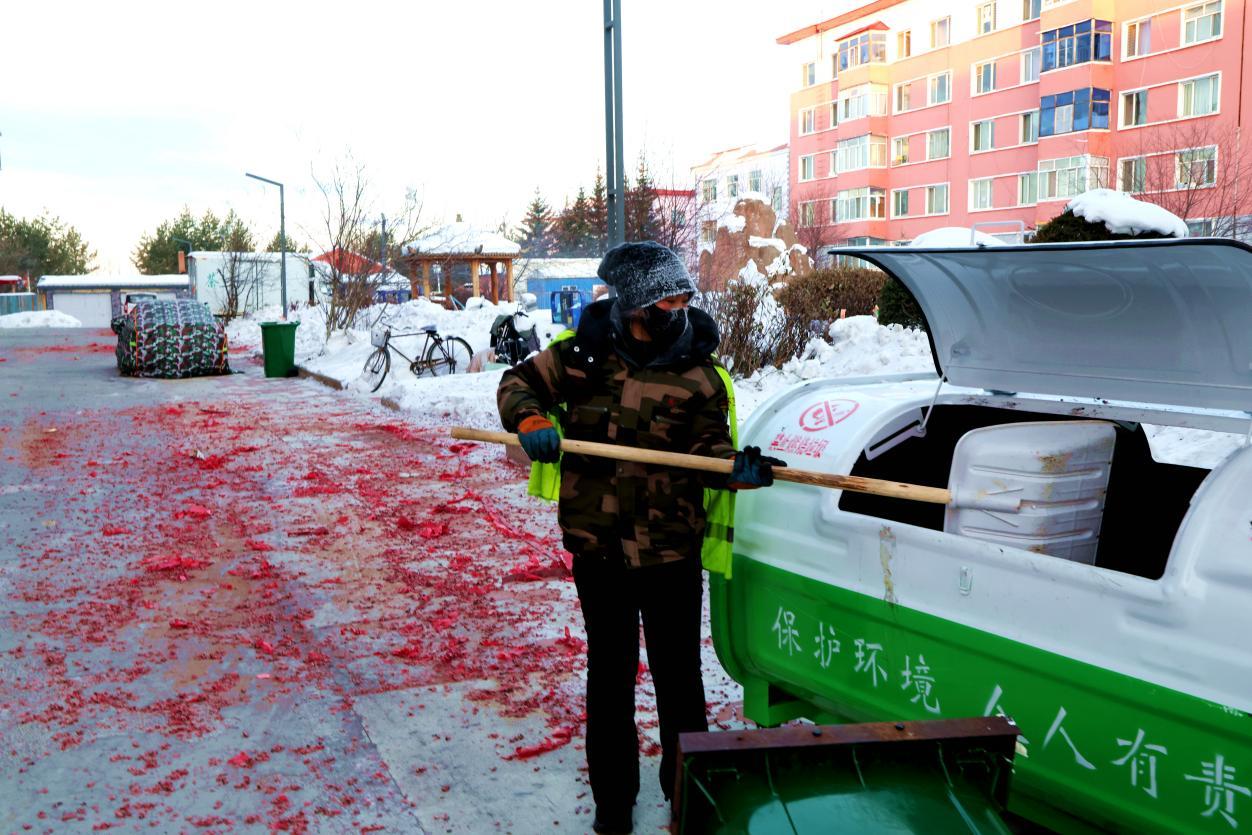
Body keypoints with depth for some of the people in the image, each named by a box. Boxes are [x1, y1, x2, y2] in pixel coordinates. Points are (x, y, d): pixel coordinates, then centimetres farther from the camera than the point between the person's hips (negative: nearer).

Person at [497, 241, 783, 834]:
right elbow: (520, 383, 10)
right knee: (610, 673, 15)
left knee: (678, 674, 9)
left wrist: (736, 468, -26)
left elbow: (708, 448, -4)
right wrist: (531, 421, -10)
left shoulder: (698, 375, -5)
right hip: (597, 545, 1)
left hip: (670, 550, -1)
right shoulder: (582, 352, -2)